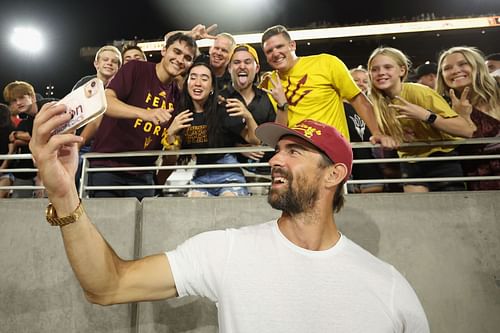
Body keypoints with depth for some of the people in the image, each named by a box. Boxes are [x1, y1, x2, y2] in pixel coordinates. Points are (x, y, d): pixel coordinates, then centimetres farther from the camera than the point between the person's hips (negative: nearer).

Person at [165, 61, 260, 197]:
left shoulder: (223, 111, -2)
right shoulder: (180, 117, 7)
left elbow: (255, 140, -4)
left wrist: (248, 117, -22)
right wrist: (171, 133, -10)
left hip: (228, 176, -2)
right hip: (198, 178, 2)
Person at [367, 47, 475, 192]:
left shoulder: (419, 92, -23)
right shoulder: (377, 101, -9)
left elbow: (468, 130, -27)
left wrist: (426, 115, -39)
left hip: (442, 160, -4)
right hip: (410, 163, 4)